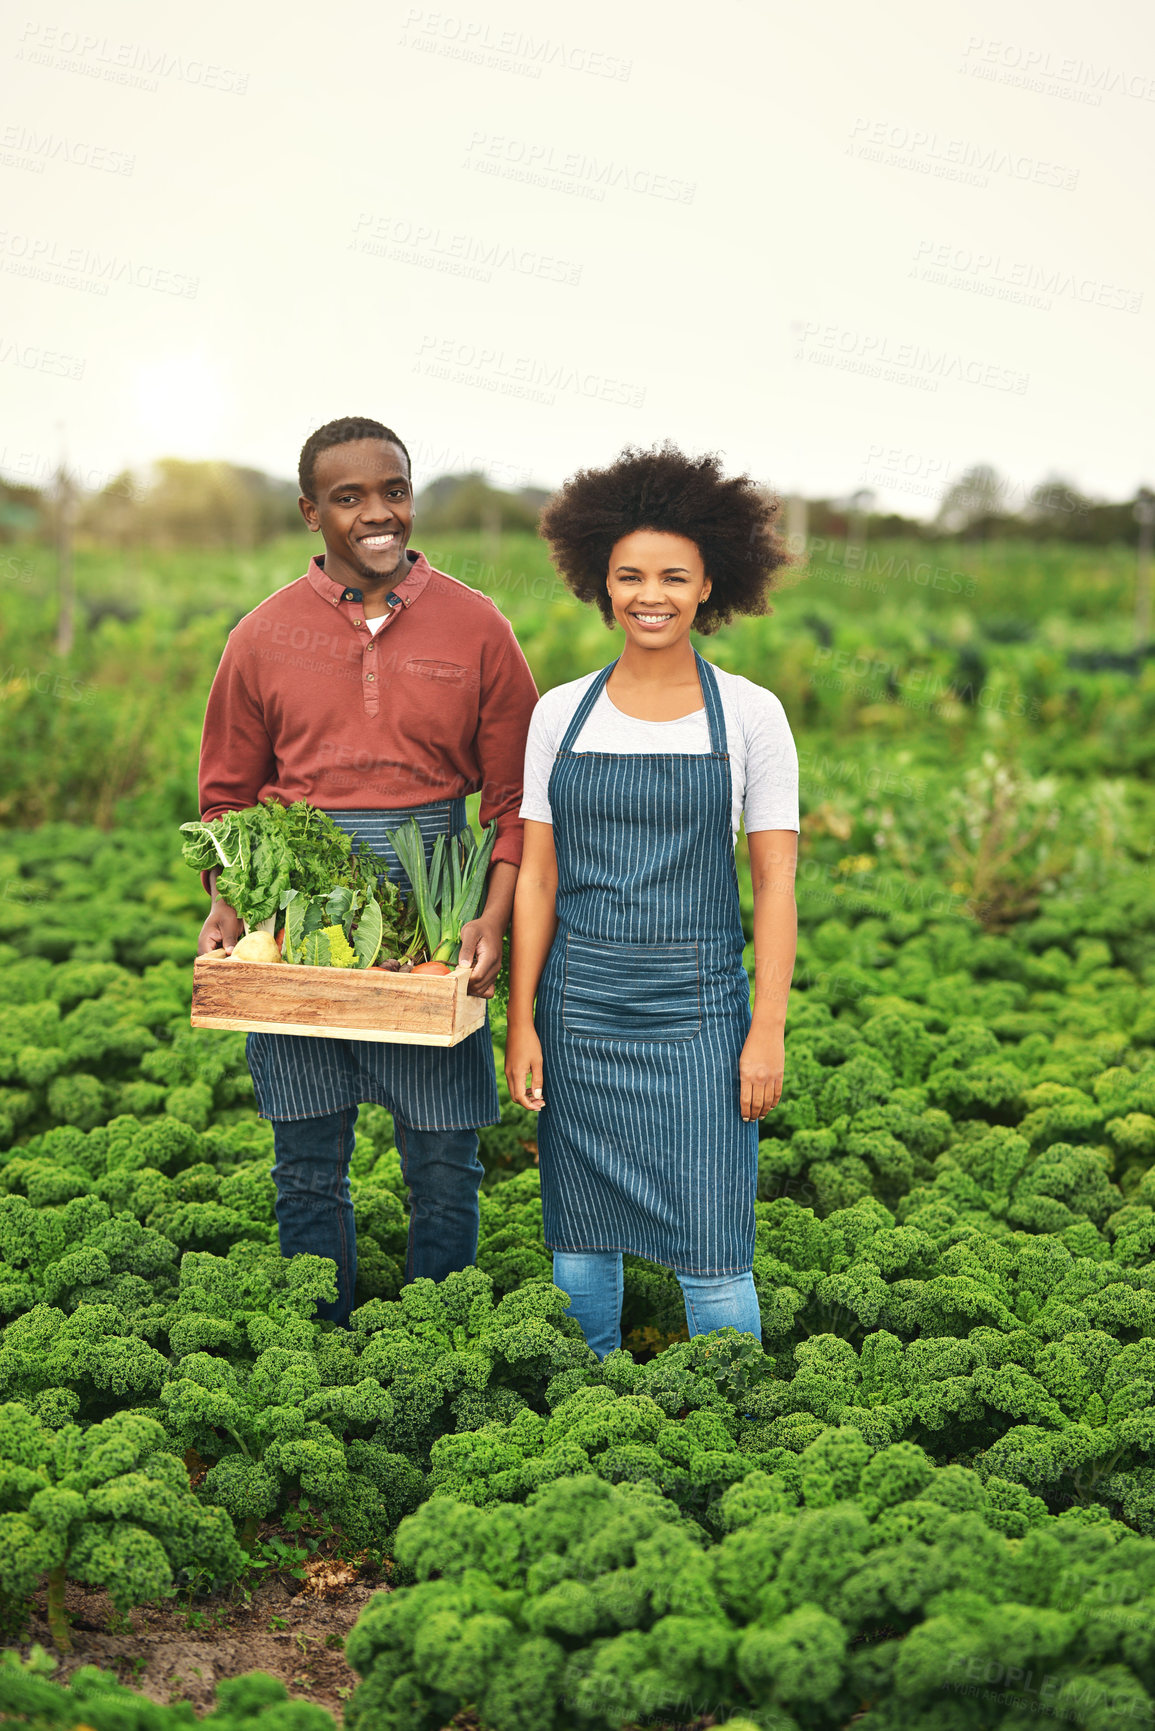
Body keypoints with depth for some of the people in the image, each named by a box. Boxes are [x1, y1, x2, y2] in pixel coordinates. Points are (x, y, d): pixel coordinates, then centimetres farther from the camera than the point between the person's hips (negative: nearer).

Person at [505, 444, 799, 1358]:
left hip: (697, 1007, -2)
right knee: (581, 1245, 10)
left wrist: (767, 1032, -7)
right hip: (580, 1005, 2)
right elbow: (537, 879, 6)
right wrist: (521, 1024, 2)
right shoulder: (561, 714, 4)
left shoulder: (750, 714, -1)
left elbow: (776, 883, -1)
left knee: (712, 1255, -3)